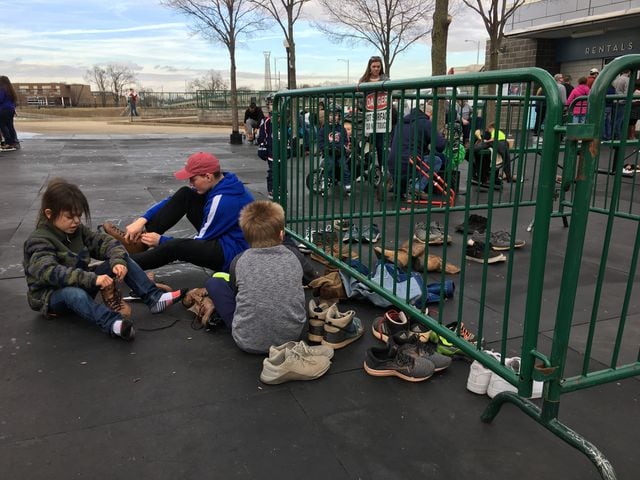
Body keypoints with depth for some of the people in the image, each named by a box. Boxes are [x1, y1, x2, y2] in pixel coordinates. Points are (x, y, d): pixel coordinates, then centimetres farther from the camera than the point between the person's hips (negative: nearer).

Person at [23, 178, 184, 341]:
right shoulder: (39, 241, -20)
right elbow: (50, 272, -36)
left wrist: (118, 262, -25)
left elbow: (107, 243, -2)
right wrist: (92, 279, -46)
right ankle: (114, 323, -62)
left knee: (122, 257, -7)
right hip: (51, 295, -6)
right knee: (73, 293, -43)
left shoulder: (77, 230, 0)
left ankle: (154, 298, -15)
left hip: (82, 286, 6)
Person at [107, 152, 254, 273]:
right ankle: (139, 240, -1)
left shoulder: (223, 201, -27)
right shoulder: (216, 184, 0)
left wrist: (161, 240, -10)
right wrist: (142, 220, -5)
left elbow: (201, 242, -18)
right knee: (185, 195, -2)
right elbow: (174, 201, 4)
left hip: (232, 253, -9)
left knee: (175, 246, -32)